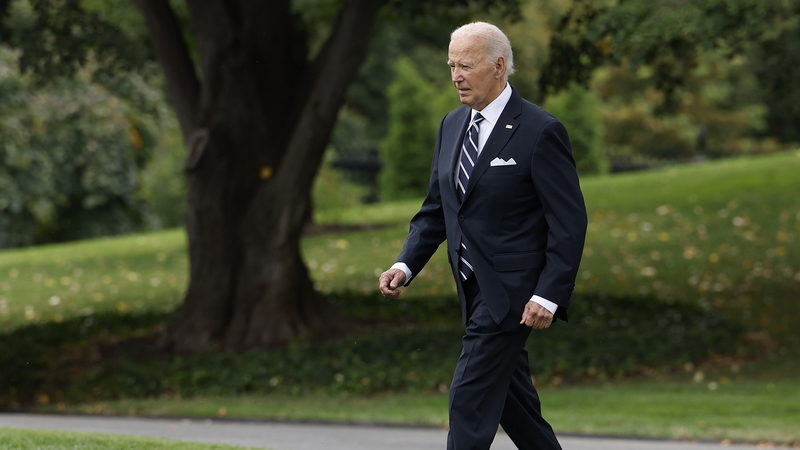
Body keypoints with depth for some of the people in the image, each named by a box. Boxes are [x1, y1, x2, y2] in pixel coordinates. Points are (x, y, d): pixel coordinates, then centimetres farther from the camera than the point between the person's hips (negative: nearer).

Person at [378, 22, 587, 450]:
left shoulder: (540, 131, -14)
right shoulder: (453, 125, 9)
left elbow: (569, 222, -14)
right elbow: (436, 209, 14)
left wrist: (549, 296, -21)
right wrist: (405, 265, -2)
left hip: (511, 294, -8)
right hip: (476, 293, 8)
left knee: (470, 401, -11)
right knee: (511, 399, 16)